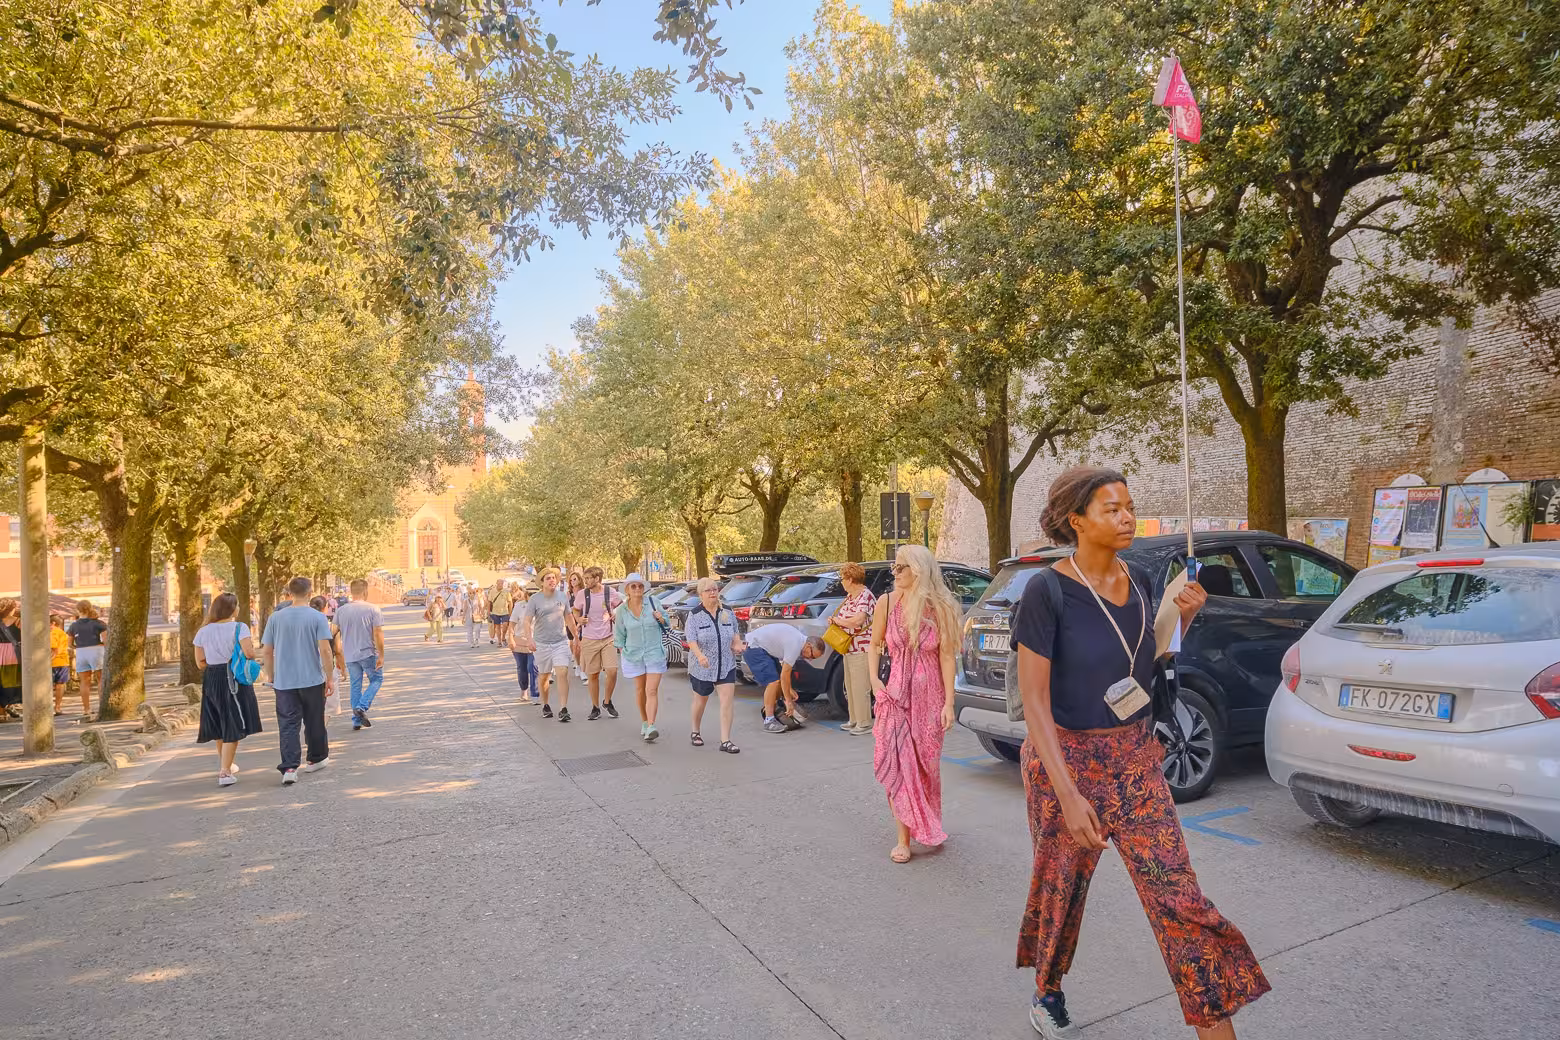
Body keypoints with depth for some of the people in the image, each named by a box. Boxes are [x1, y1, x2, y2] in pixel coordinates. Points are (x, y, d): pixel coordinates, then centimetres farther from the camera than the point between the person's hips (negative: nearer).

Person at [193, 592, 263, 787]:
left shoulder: (203, 631, 4)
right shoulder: (239, 628, -11)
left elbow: (200, 662, 6)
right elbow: (249, 654, -20)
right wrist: (254, 651, 2)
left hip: (211, 680, 6)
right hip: (234, 679, -5)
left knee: (219, 725, 20)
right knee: (233, 727, 0)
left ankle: (225, 764, 37)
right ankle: (224, 772, -4)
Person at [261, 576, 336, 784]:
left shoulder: (276, 618, 1)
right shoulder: (317, 617, -8)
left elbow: (267, 651, 5)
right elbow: (325, 650, -12)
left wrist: (271, 676, 18)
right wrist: (330, 678, -4)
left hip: (284, 681, 1)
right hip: (313, 680, -1)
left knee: (288, 725, 2)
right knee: (314, 722, 14)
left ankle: (289, 767, -8)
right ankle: (316, 759, 28)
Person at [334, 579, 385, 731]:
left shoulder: (341, 611, 3)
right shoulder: (373, 610, -10)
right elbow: (378, 634, -13)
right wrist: (381, 656, -8)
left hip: (350, 655, 4)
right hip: (369, 653, -4)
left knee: (355, 686, 12)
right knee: (376, 680, 14)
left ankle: (357, 721, 16)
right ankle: (362, 707, -5)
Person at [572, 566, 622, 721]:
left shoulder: (610, 592, -5)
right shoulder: (582, 594, -4)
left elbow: (622, 606, 13)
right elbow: (576, 611, 13)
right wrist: (579, 620, -7)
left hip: (608, 638, -1)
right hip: (589, 640, 1)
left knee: (612, 671, -11)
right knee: (592, 675, 5)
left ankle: (607, 702, 13)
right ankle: (595, 708, 21)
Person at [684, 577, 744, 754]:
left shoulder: (728, 613, 3)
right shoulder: (694, 615, -9)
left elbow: (736, 634, 16)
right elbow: (691, 640, -16)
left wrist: (738, 645, -5)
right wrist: (700, 655, -34)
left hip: (726, 666, 2)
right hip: (702, 668, -2)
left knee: (727, 701, -8)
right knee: (701, 700, 16)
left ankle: (725, 741, -4)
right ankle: (695, 732, 40)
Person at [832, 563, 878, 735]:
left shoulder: (865, 597, -18)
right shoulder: (850, 596, 12)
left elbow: (858, 620, -32)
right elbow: (845, 615, 23)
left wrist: (838, 621, -17)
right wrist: (836, 620, 1)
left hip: (862, 650, -10)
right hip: (849, 648, 10)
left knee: (860, 688, -4)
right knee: (850, 687, 16)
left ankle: (865, 724, 5)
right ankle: (854, 720, 27)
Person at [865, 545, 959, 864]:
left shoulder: (939, 608, -8)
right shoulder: (888, 603, -3)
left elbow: (947, 657, -6)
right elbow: (874, 644, 9)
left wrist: (948, 703, -7)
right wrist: (874, 681, -2)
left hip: (929, 696, -1)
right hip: (896, 694, 1)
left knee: (926, 764, 10)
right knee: (898, 762, -3)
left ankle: (927, 827, 33)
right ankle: (904, 837, 7)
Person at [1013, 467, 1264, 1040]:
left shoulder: (1139, 583, 0)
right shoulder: (1047, 592, -18)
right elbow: (1034, 700, -19)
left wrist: (1184, 616, -4)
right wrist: (1068, 793, -24)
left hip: (1135, 757, 4)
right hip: (1066, 758, -4)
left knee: (1175, 892, 0)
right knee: (1061, 885, 16)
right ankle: (1047, 992, 43)